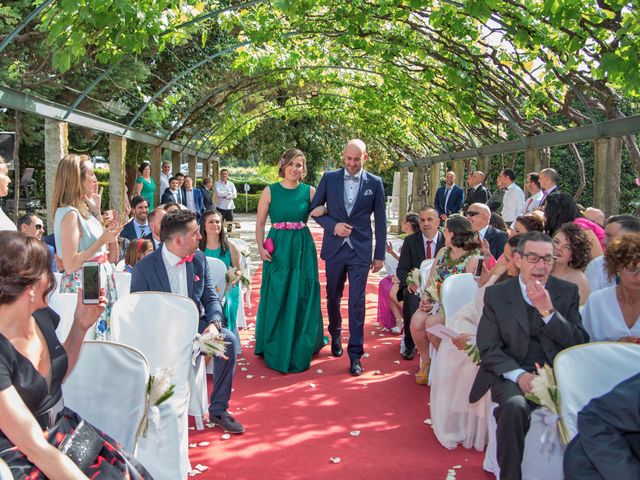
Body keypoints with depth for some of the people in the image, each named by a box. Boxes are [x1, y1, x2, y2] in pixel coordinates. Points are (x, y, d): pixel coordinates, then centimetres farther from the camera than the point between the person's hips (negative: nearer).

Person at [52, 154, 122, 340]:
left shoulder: (86, 210, 10)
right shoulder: (70, 214, -14)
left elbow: (113, 258, 13)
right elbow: (70, 265, -20)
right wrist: (102, 240, -20)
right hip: (82, 287, -9)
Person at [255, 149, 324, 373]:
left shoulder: (309, 191, 2)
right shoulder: (270, 191, -1)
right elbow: (260, 223, 2)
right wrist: (261, 248, -9)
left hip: (303, 248, 1)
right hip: (277, 248, -1)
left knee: (302, 299, 8)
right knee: (276, 299, 6)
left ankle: (299, 350, 25)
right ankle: (276, 349, 23)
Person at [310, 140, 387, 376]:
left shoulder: (375, 183, -1)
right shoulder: (329, 178, 1)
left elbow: (380, 221, 2)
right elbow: (315, 208, 6)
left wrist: (380, 255, 2)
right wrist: (333, 225, -12)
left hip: (360, 250, -2)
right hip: (334, 248, 2)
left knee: (357, 301, -4)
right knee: (333, 296, 16)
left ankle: (355, 354, 4)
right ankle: (335, 334, 42)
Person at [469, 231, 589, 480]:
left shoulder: (567, 292, 8)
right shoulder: (496, 294, 4)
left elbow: (580, 344, 0)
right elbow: (488, 349, 0)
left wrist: (548, 311, -13)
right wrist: (518, 374, -17)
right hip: (511, 374, -1)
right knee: (515, 406, -33)